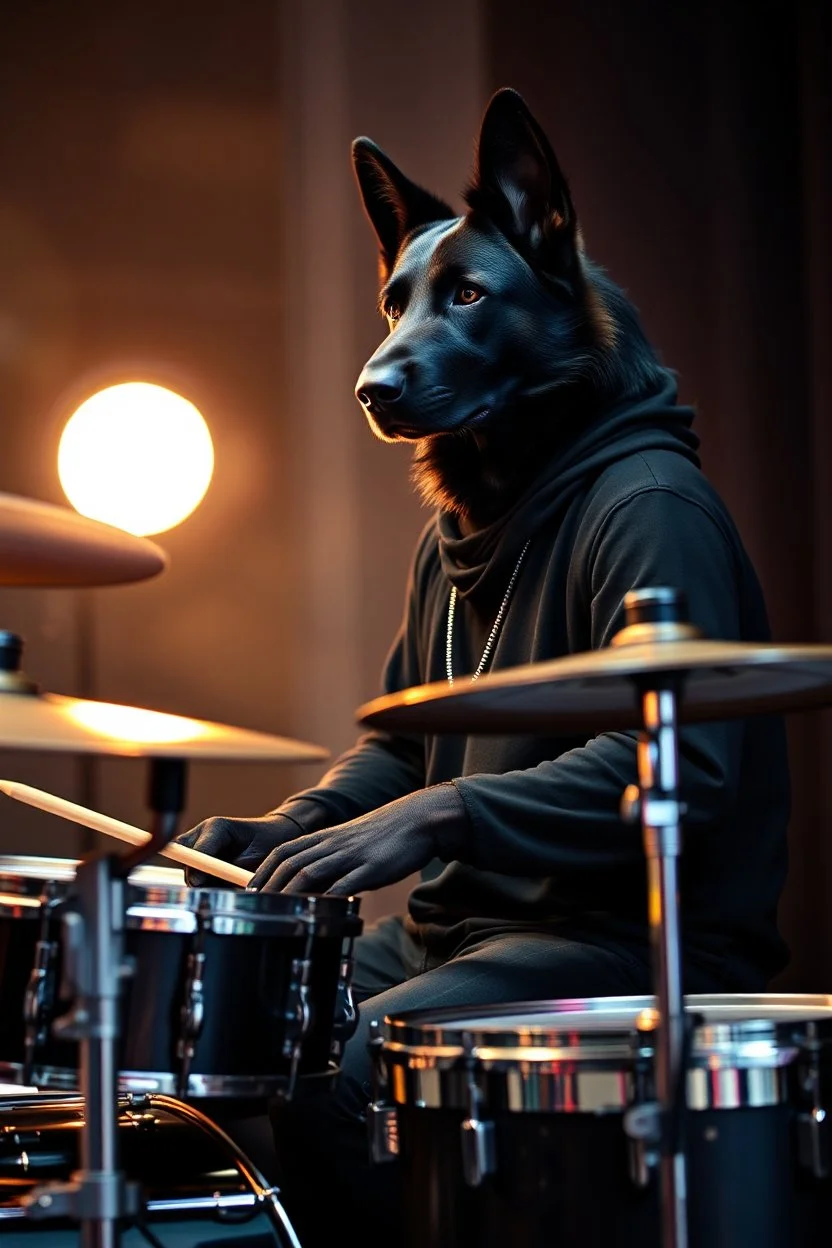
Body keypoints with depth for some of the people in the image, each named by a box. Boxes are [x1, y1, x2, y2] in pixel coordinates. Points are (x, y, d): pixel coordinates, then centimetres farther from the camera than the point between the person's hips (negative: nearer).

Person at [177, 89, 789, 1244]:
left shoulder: (646, 505, -15)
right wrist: (288, 831, 3)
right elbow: (404, 740, 23)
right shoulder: (459, 528, 16)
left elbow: (680, 763, -26)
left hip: (638, 947, -9)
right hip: (470, 929, 9)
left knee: (331, 1082, -26)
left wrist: (439, 817, -33)